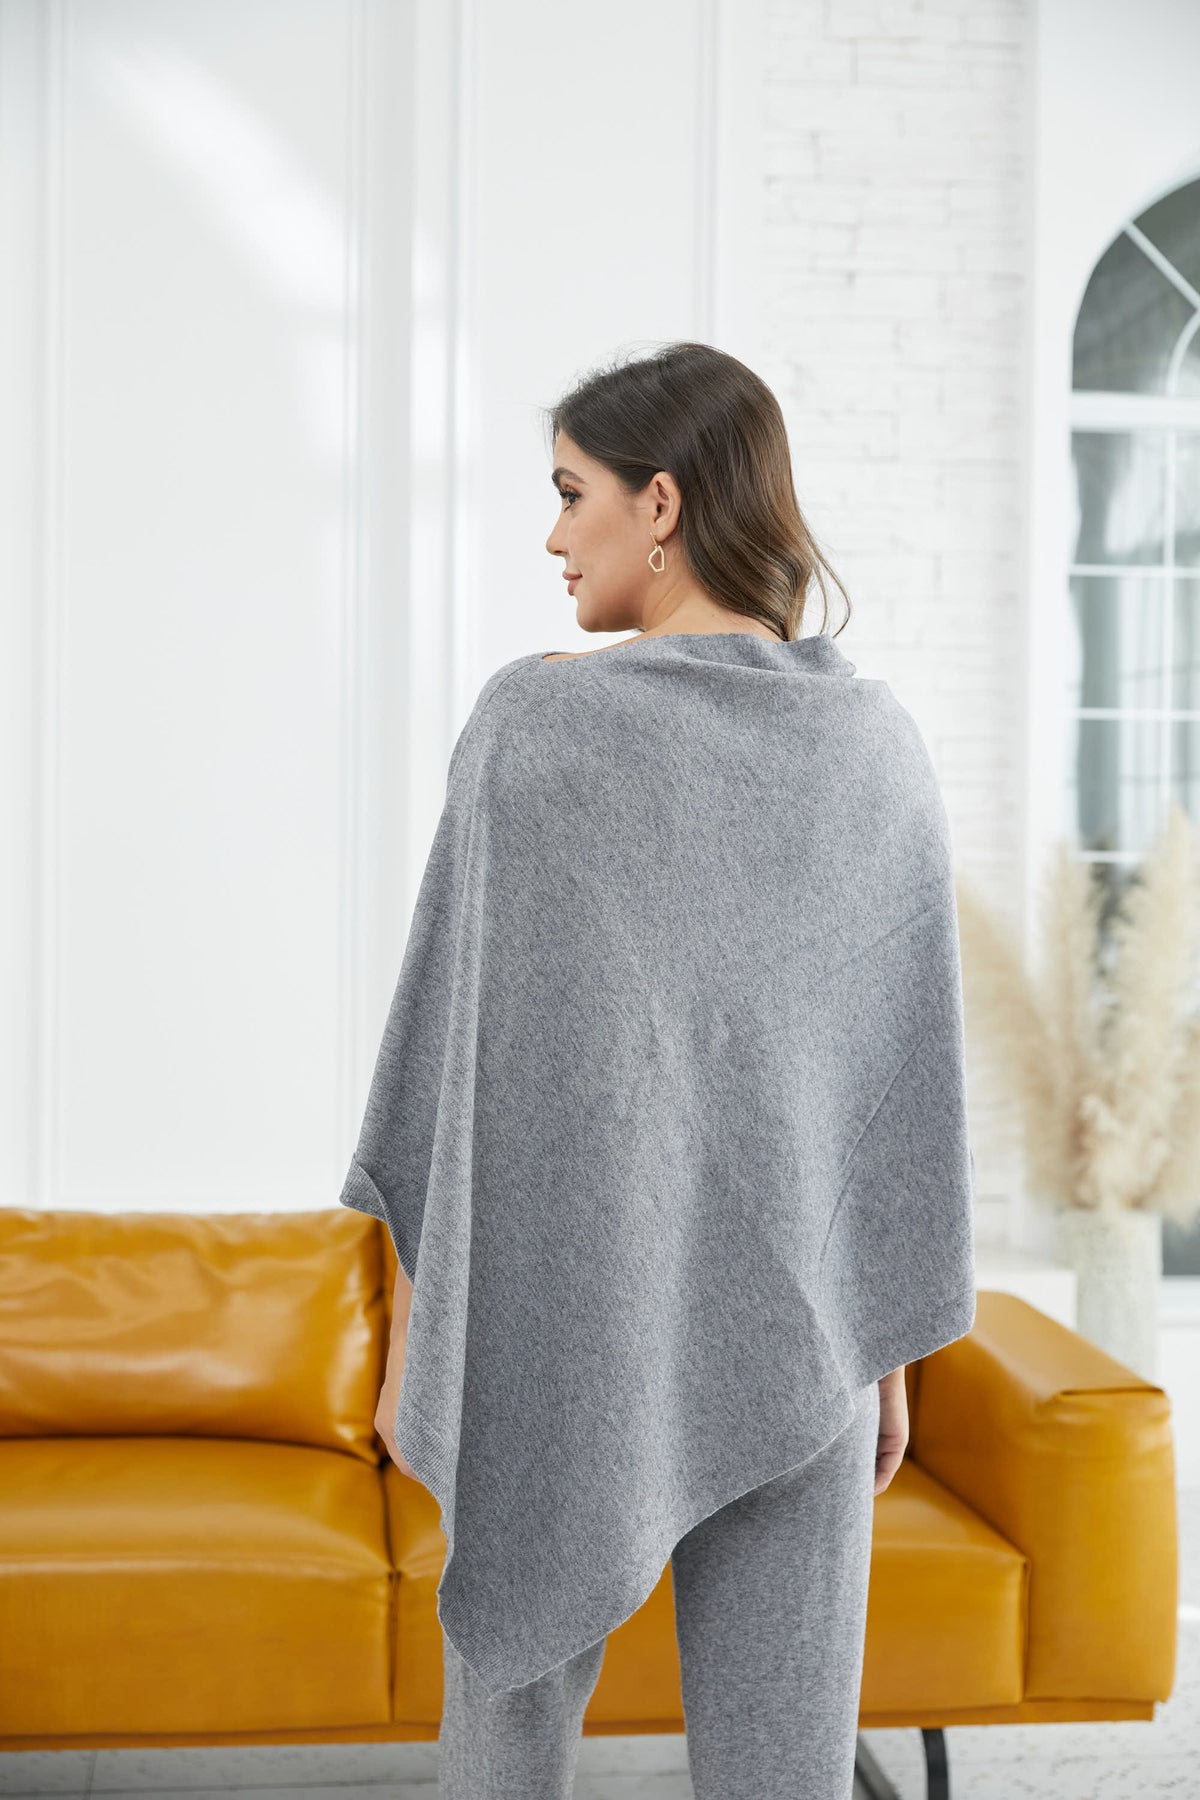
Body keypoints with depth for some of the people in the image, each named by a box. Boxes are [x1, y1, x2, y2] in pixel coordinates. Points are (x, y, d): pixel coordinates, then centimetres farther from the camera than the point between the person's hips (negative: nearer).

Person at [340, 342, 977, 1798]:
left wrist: (413, 1328, 0)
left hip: (570, 1307, -2)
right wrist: (894, 1348, 11)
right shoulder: (879, 744, 0)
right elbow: (907, 1074, 1)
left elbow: (455, 1036, -10)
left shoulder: (535, 721, -10)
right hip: (794, 1318, 3)